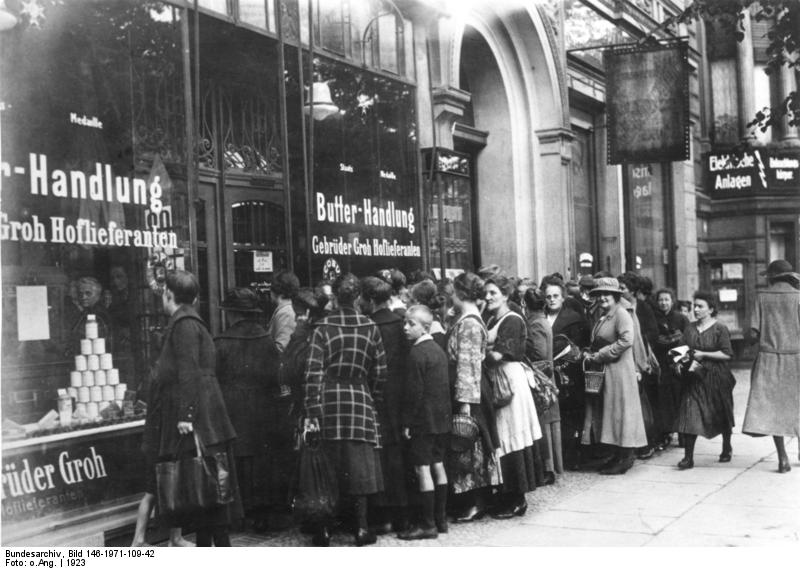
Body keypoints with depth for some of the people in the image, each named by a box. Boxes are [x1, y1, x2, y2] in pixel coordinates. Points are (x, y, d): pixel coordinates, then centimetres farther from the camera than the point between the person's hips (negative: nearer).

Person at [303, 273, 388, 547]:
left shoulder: (323, 327, -4)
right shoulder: (370, 327, 1)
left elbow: (314, 371, -8)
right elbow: (380, 370, 5)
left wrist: (312, 411, -7)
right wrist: (374, 401, 16)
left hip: (329, 400, -1)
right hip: (360, 400, 1)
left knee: (327, 465, 7)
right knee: (359, 462, 6)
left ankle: (325, 530, 11)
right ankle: (361, 528, 8)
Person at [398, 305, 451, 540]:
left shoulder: (417, 353, -16)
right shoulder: (438, 349, 13)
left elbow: (414, 391, -18)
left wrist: (407, 422, -12)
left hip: (423, 421, -9)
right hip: (441, 419, 9)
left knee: (423, 469, -5)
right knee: (437, 466, 14)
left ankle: (428, 525, -3)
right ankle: (441, 519, 20)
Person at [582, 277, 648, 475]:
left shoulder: (621, 314, -11)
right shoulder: (602, 316, 15)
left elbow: (626, 340, -24)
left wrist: (599, 355, -19)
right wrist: (591, 354, 4)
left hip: (619, 369, -9)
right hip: (602, 370, 9)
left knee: (620, 409, -4)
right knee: (608, 410, 9)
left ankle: (625, 458, 3)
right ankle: (620, 456, 16)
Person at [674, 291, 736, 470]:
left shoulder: (720, 329, -7)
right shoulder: (689, 328, 8)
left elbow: (726, 354, -13)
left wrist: (703, 354, -17)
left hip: (716, 378, -3)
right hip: (694, 377, 3)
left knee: (721, 415, 12)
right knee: (689, 415, -8)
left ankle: (726, 449, 35)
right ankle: (688, 457, -8)